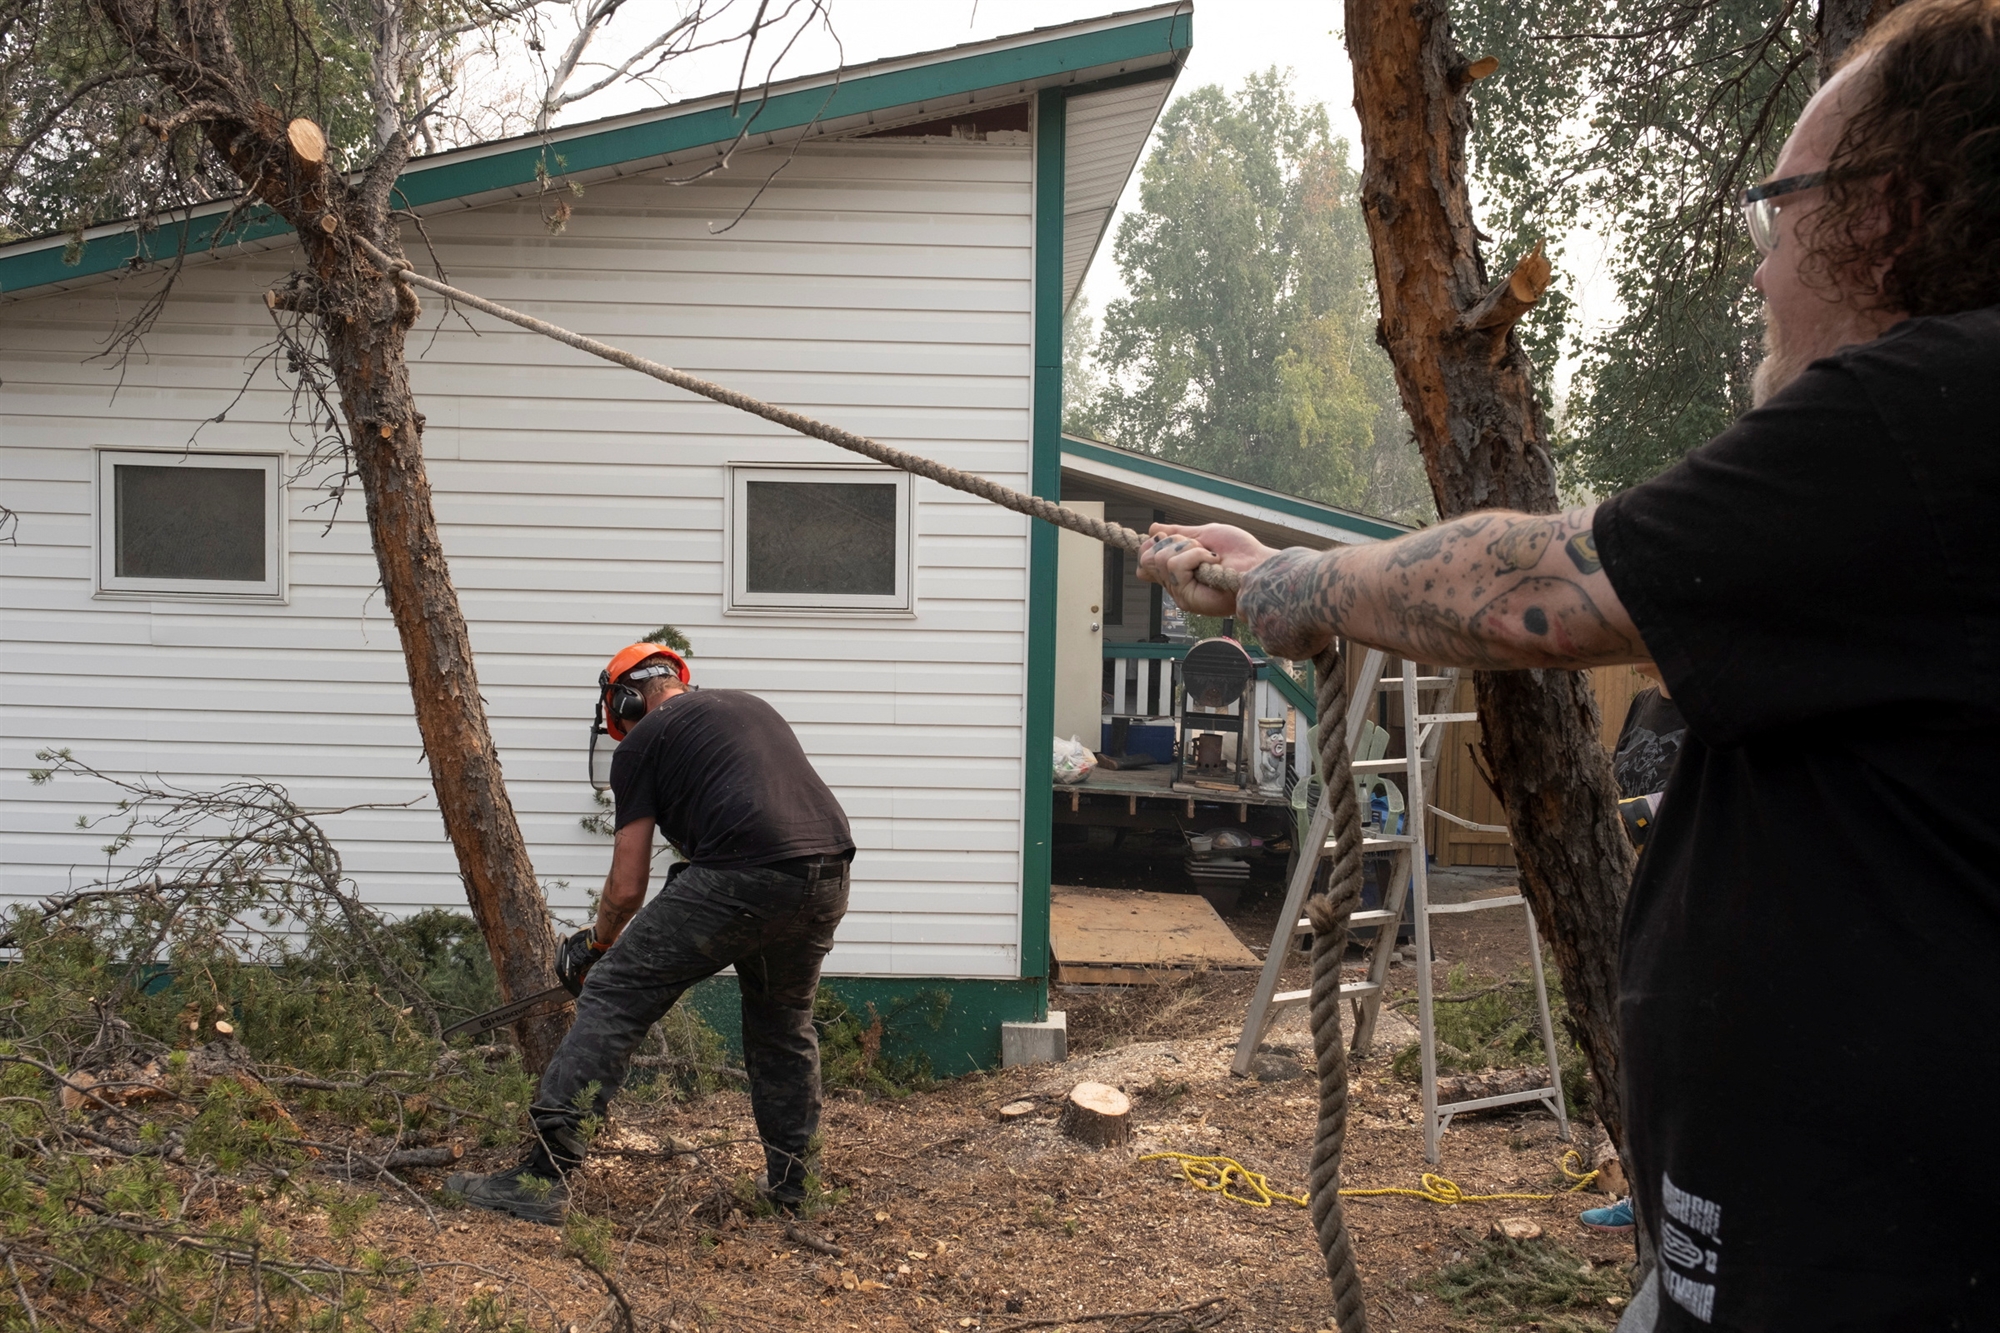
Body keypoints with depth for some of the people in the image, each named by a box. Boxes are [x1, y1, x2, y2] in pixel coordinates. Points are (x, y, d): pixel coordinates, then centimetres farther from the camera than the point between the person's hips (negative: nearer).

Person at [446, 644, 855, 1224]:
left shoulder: (641, 743, 12)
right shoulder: (750, 705, 30)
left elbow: (627, 887, 11)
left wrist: (597, 943, 30)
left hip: (741, 880, -7)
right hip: (828, 880, 7)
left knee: (614, 998, 2)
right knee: (784, 1023, 28)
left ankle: (542, 1176, -1)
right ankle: (789, 1180, 31)